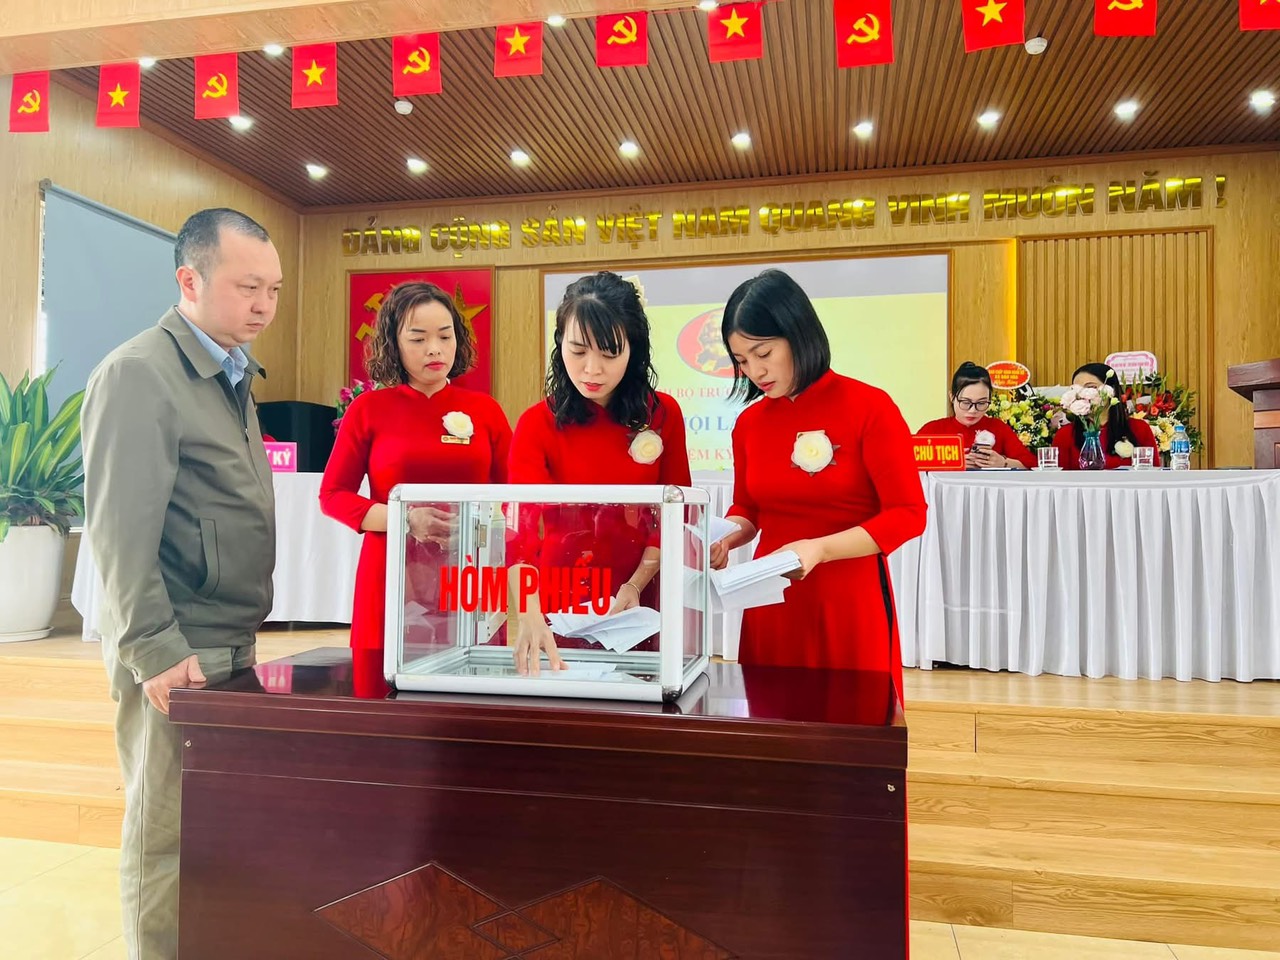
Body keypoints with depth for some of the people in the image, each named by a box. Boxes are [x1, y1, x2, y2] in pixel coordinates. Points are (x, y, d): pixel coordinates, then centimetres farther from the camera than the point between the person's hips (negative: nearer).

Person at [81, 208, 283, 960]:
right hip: (178, 656, -8)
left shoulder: (233, 376, 13)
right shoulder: (138, 374, -12)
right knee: (168, 836, 4)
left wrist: (240, 634, 15)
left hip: (233, 645, 8)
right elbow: (121, 530, -18)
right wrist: (157, 652, -19)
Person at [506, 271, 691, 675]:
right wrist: (530, 615, -39)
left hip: (639, 601, 2)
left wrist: (636, 584, -14)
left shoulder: (663, 414, -5)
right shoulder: (537, 424, -11)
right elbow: (521, 524, -24)